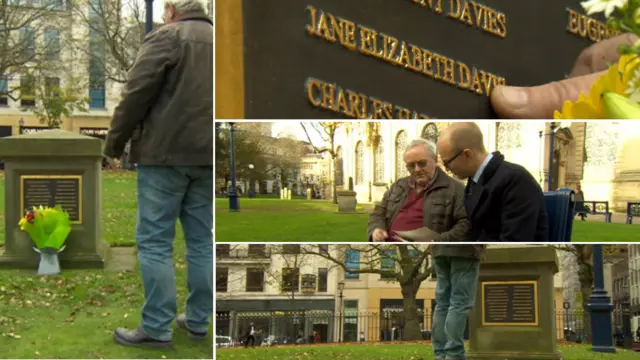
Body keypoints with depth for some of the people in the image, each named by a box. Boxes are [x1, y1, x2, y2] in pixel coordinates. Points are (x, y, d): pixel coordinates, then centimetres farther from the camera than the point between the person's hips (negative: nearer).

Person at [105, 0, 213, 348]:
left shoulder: (166, 36, -4)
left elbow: (137, 93, -9)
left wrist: (115, 140, 0)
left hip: (166, 152, -6)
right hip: (207, 154, 6)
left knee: (154, 241, -3)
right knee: (201, 239, 11)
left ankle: (157, 327, -4)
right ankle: (198, 320, 15)